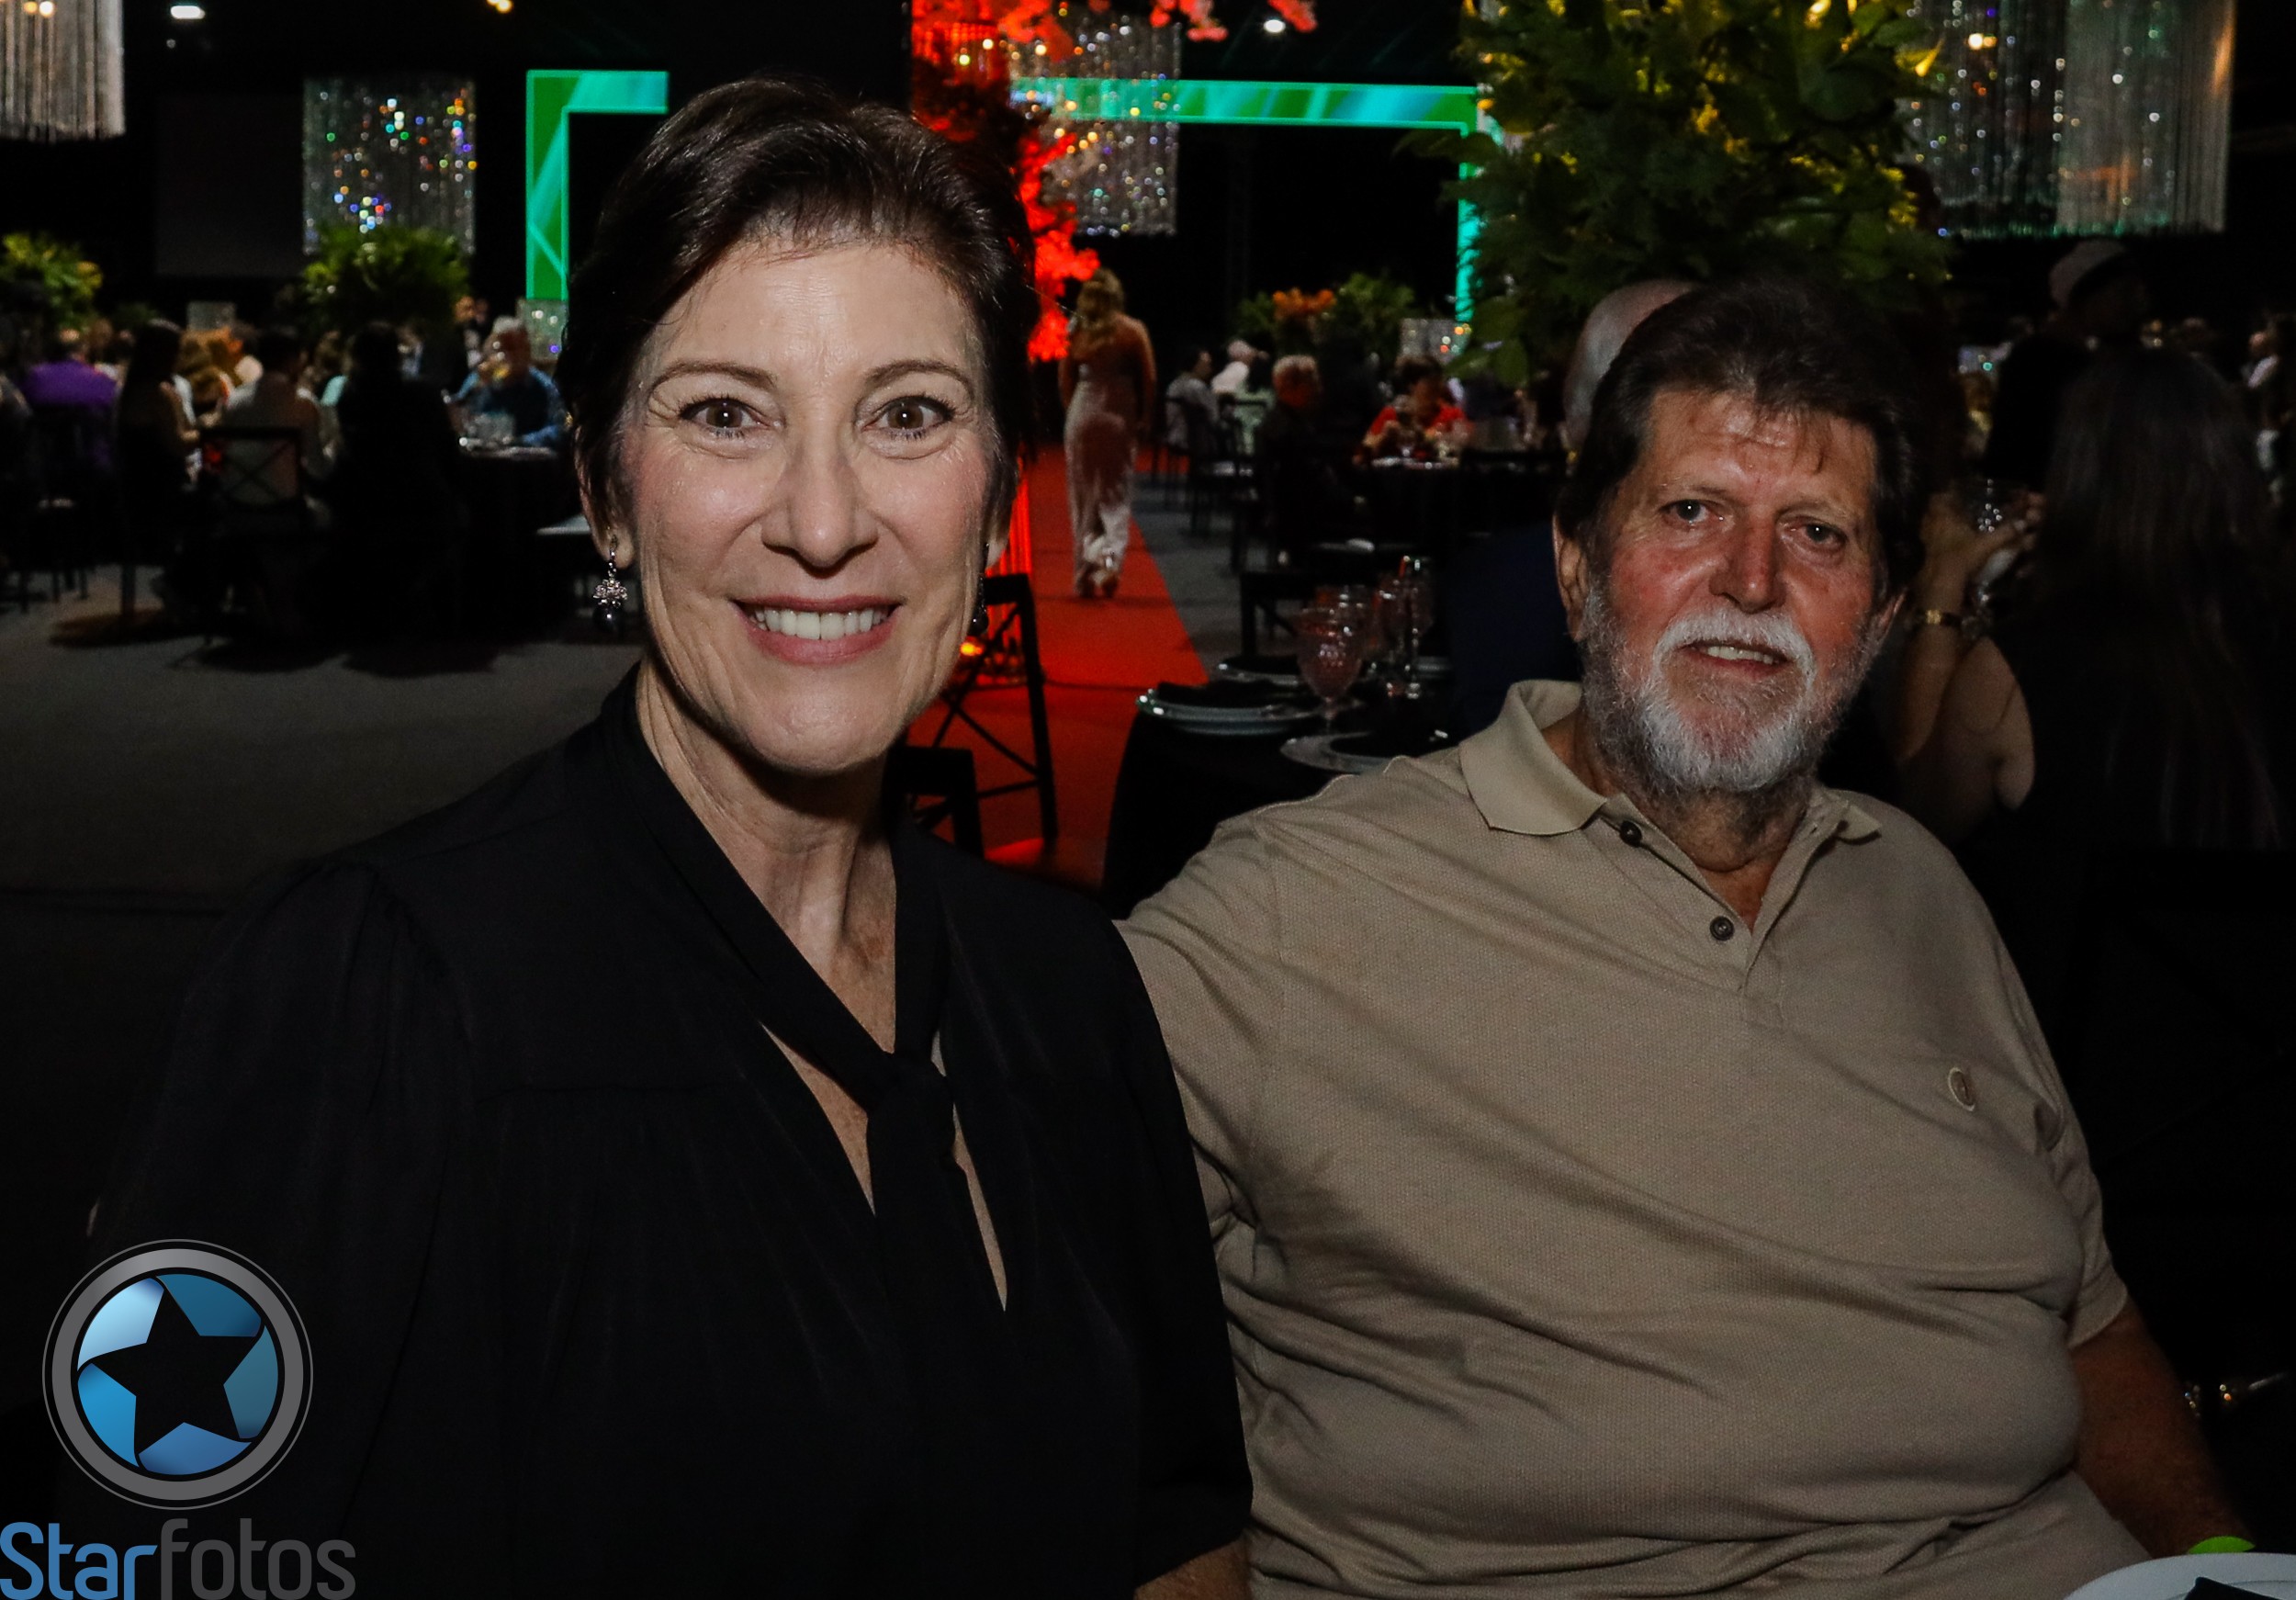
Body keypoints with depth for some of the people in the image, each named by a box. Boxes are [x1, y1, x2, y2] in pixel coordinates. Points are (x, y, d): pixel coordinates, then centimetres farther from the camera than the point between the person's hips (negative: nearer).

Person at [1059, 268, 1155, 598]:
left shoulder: (1076, 333, -2)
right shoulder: (1133, 332, -5)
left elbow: (1065, 382, 3)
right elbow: (1148, 380, -4)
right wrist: (1143, 419, 5)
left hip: (1083, 414, 1)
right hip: (1120, 416, -1)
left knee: (1084, 497, 10)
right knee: (1116, 494, 6)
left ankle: (1086, 574, 13)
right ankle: (1111, 557, -16)